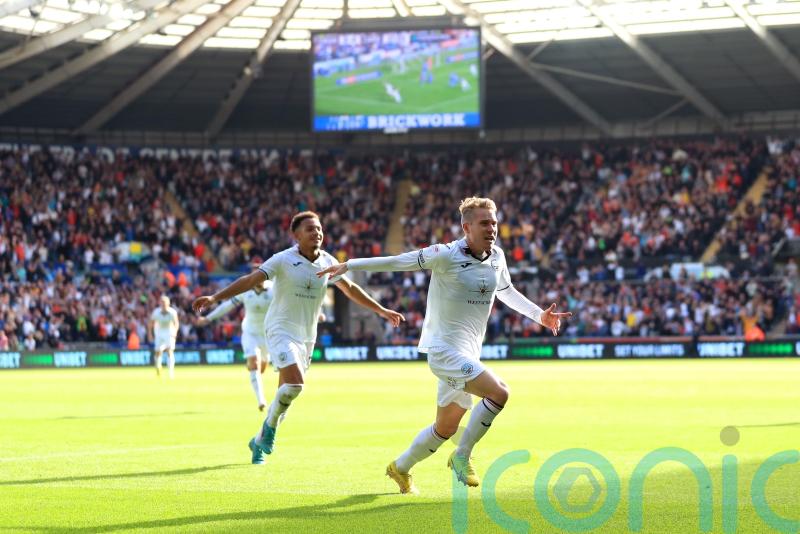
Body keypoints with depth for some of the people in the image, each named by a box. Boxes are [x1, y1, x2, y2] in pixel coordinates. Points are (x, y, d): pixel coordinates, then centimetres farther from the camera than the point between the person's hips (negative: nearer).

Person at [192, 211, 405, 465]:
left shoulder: (328, 262, 3)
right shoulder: (284, 260, -12)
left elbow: (350, 288, 18)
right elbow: (249, 280, -16)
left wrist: (381, 310, 24)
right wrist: (215, 297, -27)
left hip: (306, 336, 5)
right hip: (281, 331, -5)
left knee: (287, 391, 7)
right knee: (295, 383, -25)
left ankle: (259, 441, 24)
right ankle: (271, 425, 0)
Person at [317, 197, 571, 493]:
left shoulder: (497, 257, 7)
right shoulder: (446, 255, -14)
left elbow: (507, 292, 25)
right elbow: (400, 261, -6)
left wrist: (541, 316, 19)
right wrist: (349, 265, -5)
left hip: (468, 354, 8)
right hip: (445, 348, -8)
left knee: (445, 428, 17)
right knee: (498, 392, -24)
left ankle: (400, 468, 38)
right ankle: (462, 456, -10)